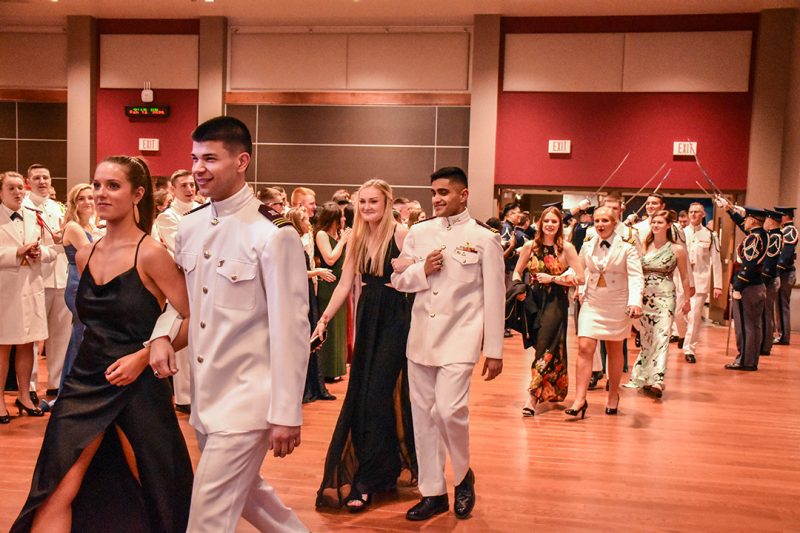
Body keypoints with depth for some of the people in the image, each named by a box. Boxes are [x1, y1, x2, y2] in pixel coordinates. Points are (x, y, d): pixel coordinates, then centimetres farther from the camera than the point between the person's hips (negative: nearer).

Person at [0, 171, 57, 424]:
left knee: (27, 345, 11)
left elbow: (52, 251, 12)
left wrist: (40, 252, -8)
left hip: (31, 288, 5)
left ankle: (24, 396, 23)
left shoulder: (35, 217, 12)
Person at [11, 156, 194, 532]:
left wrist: (144, 356, -19)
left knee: (153, 492, 10)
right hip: (86, 381, 5)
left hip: (136, 386, -5)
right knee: (55, 495, -1)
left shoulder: (150, 254, -12)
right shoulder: (85, 256, 6)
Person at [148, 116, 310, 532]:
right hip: (204, 394, 8)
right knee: (242, 492, 24)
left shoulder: (272, 234, -16)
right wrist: (161, 334, -3)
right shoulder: (189, 228, 5)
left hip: (247, 397, -7)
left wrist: (287, 414, -16)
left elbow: (290, 329, -17)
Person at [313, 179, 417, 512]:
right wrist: (323, 319, 3)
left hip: (395, 319, -6)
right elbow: (345, 284, 8)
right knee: (360, 394, 11)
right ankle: (385, 466, 30)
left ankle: (367, 481, 3)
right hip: (367, 318, 7)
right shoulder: (357, 238, 7)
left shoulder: (400, 234, -10)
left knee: (378, 394, -6)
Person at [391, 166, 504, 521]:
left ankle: (463, 477, 13)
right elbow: (397, 281, 12)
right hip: (421, 336, 4)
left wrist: (495, 350, -4)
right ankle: (432, 492, 21)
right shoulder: (418, 233, 9)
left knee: (449, 409, -16)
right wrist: (422, 271, -9)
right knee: (423, 414, 7)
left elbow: (494, 298, -2)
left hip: (459, 337, -4)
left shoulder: (484, 239, -1)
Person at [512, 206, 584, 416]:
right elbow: (517, 272, 14)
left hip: (555, 302, -4)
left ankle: (533, 396, -9)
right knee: (537, 347, 11)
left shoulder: (566, 248, -5)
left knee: (545, 346, -10)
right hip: (533, 300, 4)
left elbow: (580, 278, -9)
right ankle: (545, 390, 30)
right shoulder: (530, 246, 5)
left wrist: (552, 278, -12)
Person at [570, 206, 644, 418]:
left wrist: (635, 302, -33)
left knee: (615, 351, 11)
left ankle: (613, 395, 29)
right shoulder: (587, 247, 4)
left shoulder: (627, 248, -8)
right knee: (584, 348, -9)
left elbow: (636, 277, -17)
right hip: (591, 303, 2)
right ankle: (580, 399, -9)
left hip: (617, 305, -2)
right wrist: (581, 290, 7)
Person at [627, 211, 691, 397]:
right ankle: (645, 378, 18)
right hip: (644, 297, 3)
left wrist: (687, 300, 13)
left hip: (665, 298, -3)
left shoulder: (677, 249, 0)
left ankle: (658, 380, -20)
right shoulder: (644, 246, 7)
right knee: (646, 339, 9)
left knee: (661, 338, -13)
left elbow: (684, 277, 8)